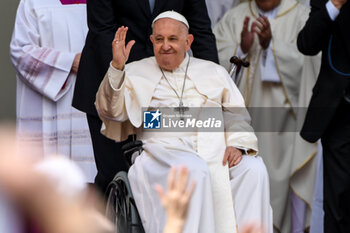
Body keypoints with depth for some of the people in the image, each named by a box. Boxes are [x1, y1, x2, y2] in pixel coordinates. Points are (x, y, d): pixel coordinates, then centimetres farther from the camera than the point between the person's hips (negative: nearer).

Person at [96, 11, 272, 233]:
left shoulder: (214, 72, 25)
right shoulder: (136, 72, 18)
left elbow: (238, 114, 18)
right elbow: (111, 110, 2)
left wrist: (238, 144, -3)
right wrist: (117, 67, -12)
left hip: (217, 152, 3)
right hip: (165, 149, -3)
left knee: (254, 170, -26)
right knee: (195, 170, -36)